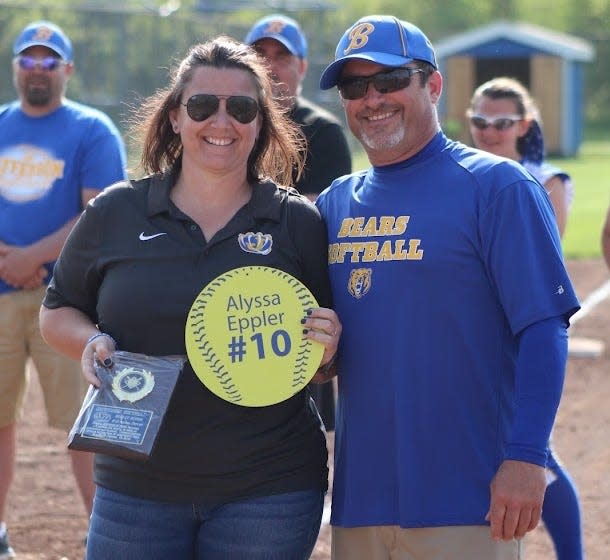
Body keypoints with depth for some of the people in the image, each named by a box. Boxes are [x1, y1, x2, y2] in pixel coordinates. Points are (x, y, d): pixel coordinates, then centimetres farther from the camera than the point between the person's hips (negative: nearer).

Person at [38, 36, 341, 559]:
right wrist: (92, 341, -8)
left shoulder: (299, 222, 2)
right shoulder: (115, 213, 3)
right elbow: (56, 313, 12)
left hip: (267, 491, -1)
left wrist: (325, 352, -15)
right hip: (136, 486, 1)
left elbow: (324, 364, 7)